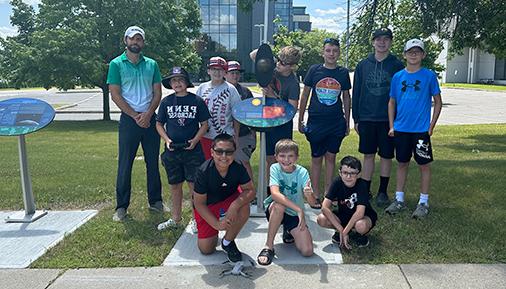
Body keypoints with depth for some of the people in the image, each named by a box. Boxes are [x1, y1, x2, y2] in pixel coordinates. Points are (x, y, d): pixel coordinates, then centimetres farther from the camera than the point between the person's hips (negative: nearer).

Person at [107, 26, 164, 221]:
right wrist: (135, 116, -11)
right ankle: (121, 206, 9)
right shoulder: (117, 64, 0)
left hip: (150, 118, 3)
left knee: (153, 161, 9)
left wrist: (148, 114, -9)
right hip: (129, 119, -3)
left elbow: (157, 93, 6)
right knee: (125, 163, 0)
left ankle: (155, 201, 21)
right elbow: (115, 95, -5)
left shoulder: (151, 64, 10)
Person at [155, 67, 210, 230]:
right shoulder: (166, 102, 4)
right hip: (172, 151, 3)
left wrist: (195, 140, -12)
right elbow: (159, 124, 10)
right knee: (175, 186, 13)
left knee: (194, 185, 0)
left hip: (192, 150, -3)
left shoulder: (196, 101, -2)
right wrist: (167, 140, -5)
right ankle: (175, 219, 27)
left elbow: (204, 124, 2)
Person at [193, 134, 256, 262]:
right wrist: (217, 224, -26)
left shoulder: (238, 168, -23)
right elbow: (199, 203, -21)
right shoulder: (204, 171, -29)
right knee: (206, 249, -8)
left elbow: (250, 190, -22)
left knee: (244, 207, -32)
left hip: (228, 200, 2)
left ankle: (228, 242, -7)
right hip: (207, 207, -2)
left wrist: (235, 205, -41)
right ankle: (213, 233, 29)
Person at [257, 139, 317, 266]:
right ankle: (268, 246, -20)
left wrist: (309, 194, -48)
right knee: (279, 205, -37)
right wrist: (299, 209, -41)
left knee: (307, 251, -14)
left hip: (294, 214, 2)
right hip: (275, 211, -1)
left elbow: (312, 202, -23)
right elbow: (275, 193, -33)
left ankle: (288, 231, 19)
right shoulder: (275, 168, -16)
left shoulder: (302, 172, -15)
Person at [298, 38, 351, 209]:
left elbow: (346, 98, 11)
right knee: (316, 158, 5)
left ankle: (327, 193, 22)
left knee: (331, 157, 10)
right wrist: (300, 120, 2)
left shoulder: (343, 73, 4)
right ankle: (315, 195, 15)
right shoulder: (314, 70, -1)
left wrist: (347, 122, 10)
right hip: (316, 122, -1)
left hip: (336, 123, 2)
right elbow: (305, 95, 4)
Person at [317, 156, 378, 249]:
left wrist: (344, 232, -33)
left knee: (361, 225, -39)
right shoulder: (337, 182, -19)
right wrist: (341, 230, -28)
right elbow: (325, 207, -23)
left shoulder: (362, 185, -27)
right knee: (321, 219, -22)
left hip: (364, 216, -4)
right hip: (343, 215, 4)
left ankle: (360, 234, -1)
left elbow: (360, 212, -35)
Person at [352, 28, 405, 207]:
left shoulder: (397, 66, 1)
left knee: (386, 156, 7)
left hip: (388, 119, -1)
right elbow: (356, 93, 7)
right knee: (368, 155, 8)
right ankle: (365, 191, 18)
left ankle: (382, 192, 20)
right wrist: (356, 119, 4)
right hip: (366, 118, 1)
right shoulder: (363, 65, 6)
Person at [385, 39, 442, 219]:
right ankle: (399, 200, 23)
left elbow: (438, 102, 2)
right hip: (401, 129, 3)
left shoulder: (429, 75, -3)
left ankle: (423, 202, 17)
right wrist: (391, 126, 4)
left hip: (421, 129, -2)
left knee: (424, 165, 5)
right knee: (402, 163, 12)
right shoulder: (398, 77, 4)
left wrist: (432, 125, -4)